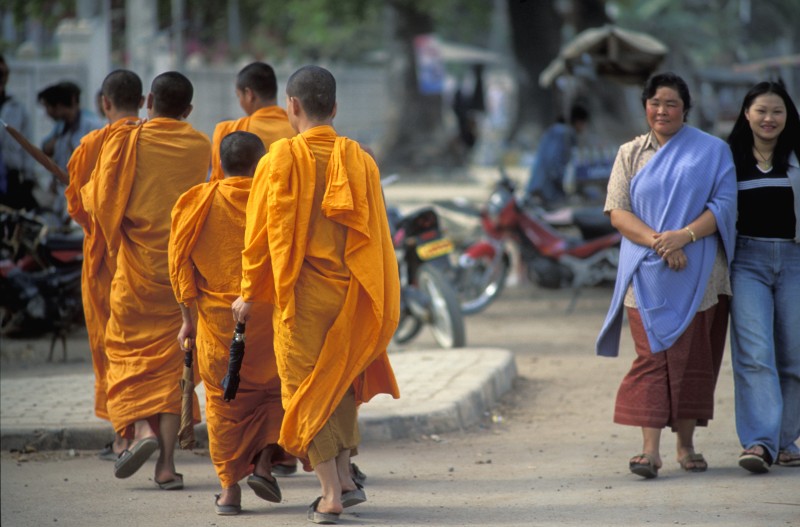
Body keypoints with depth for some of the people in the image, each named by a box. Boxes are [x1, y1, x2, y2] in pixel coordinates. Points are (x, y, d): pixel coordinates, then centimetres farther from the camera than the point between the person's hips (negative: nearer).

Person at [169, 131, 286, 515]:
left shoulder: (198, 202, 0)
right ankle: (263, 463, 4)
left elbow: (182, 262, 2)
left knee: (224, 400, 10)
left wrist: (187, 318, 10)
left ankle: (229, 488, 7)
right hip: (268, 315, -1)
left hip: (218, 318, 1)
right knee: (274, 386, 20)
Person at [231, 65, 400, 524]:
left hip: (300, 292, -4)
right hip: (351, 292, 4)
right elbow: (376, 233, 6)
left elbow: (264, 230, -6)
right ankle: (346, 479, 15)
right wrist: (380, 302, 15)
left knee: (305, 386, 5)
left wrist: (250, 293, 3)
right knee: (341, 380, 21)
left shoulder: (282, 158, -8)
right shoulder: (360, 160, 2)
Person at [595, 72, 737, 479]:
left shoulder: (712, 151, 7)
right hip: (647, 273, 0)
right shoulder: (631, 154, 11)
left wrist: (685, 236, -18)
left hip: (696, 274, 0)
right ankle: (650, 449, -15)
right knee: (651, 356, -9)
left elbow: (724, 205, -2)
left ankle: (686, 444, 14)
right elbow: (617, 211, 1)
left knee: (690, 357, 3)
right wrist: (657, 241, -15)